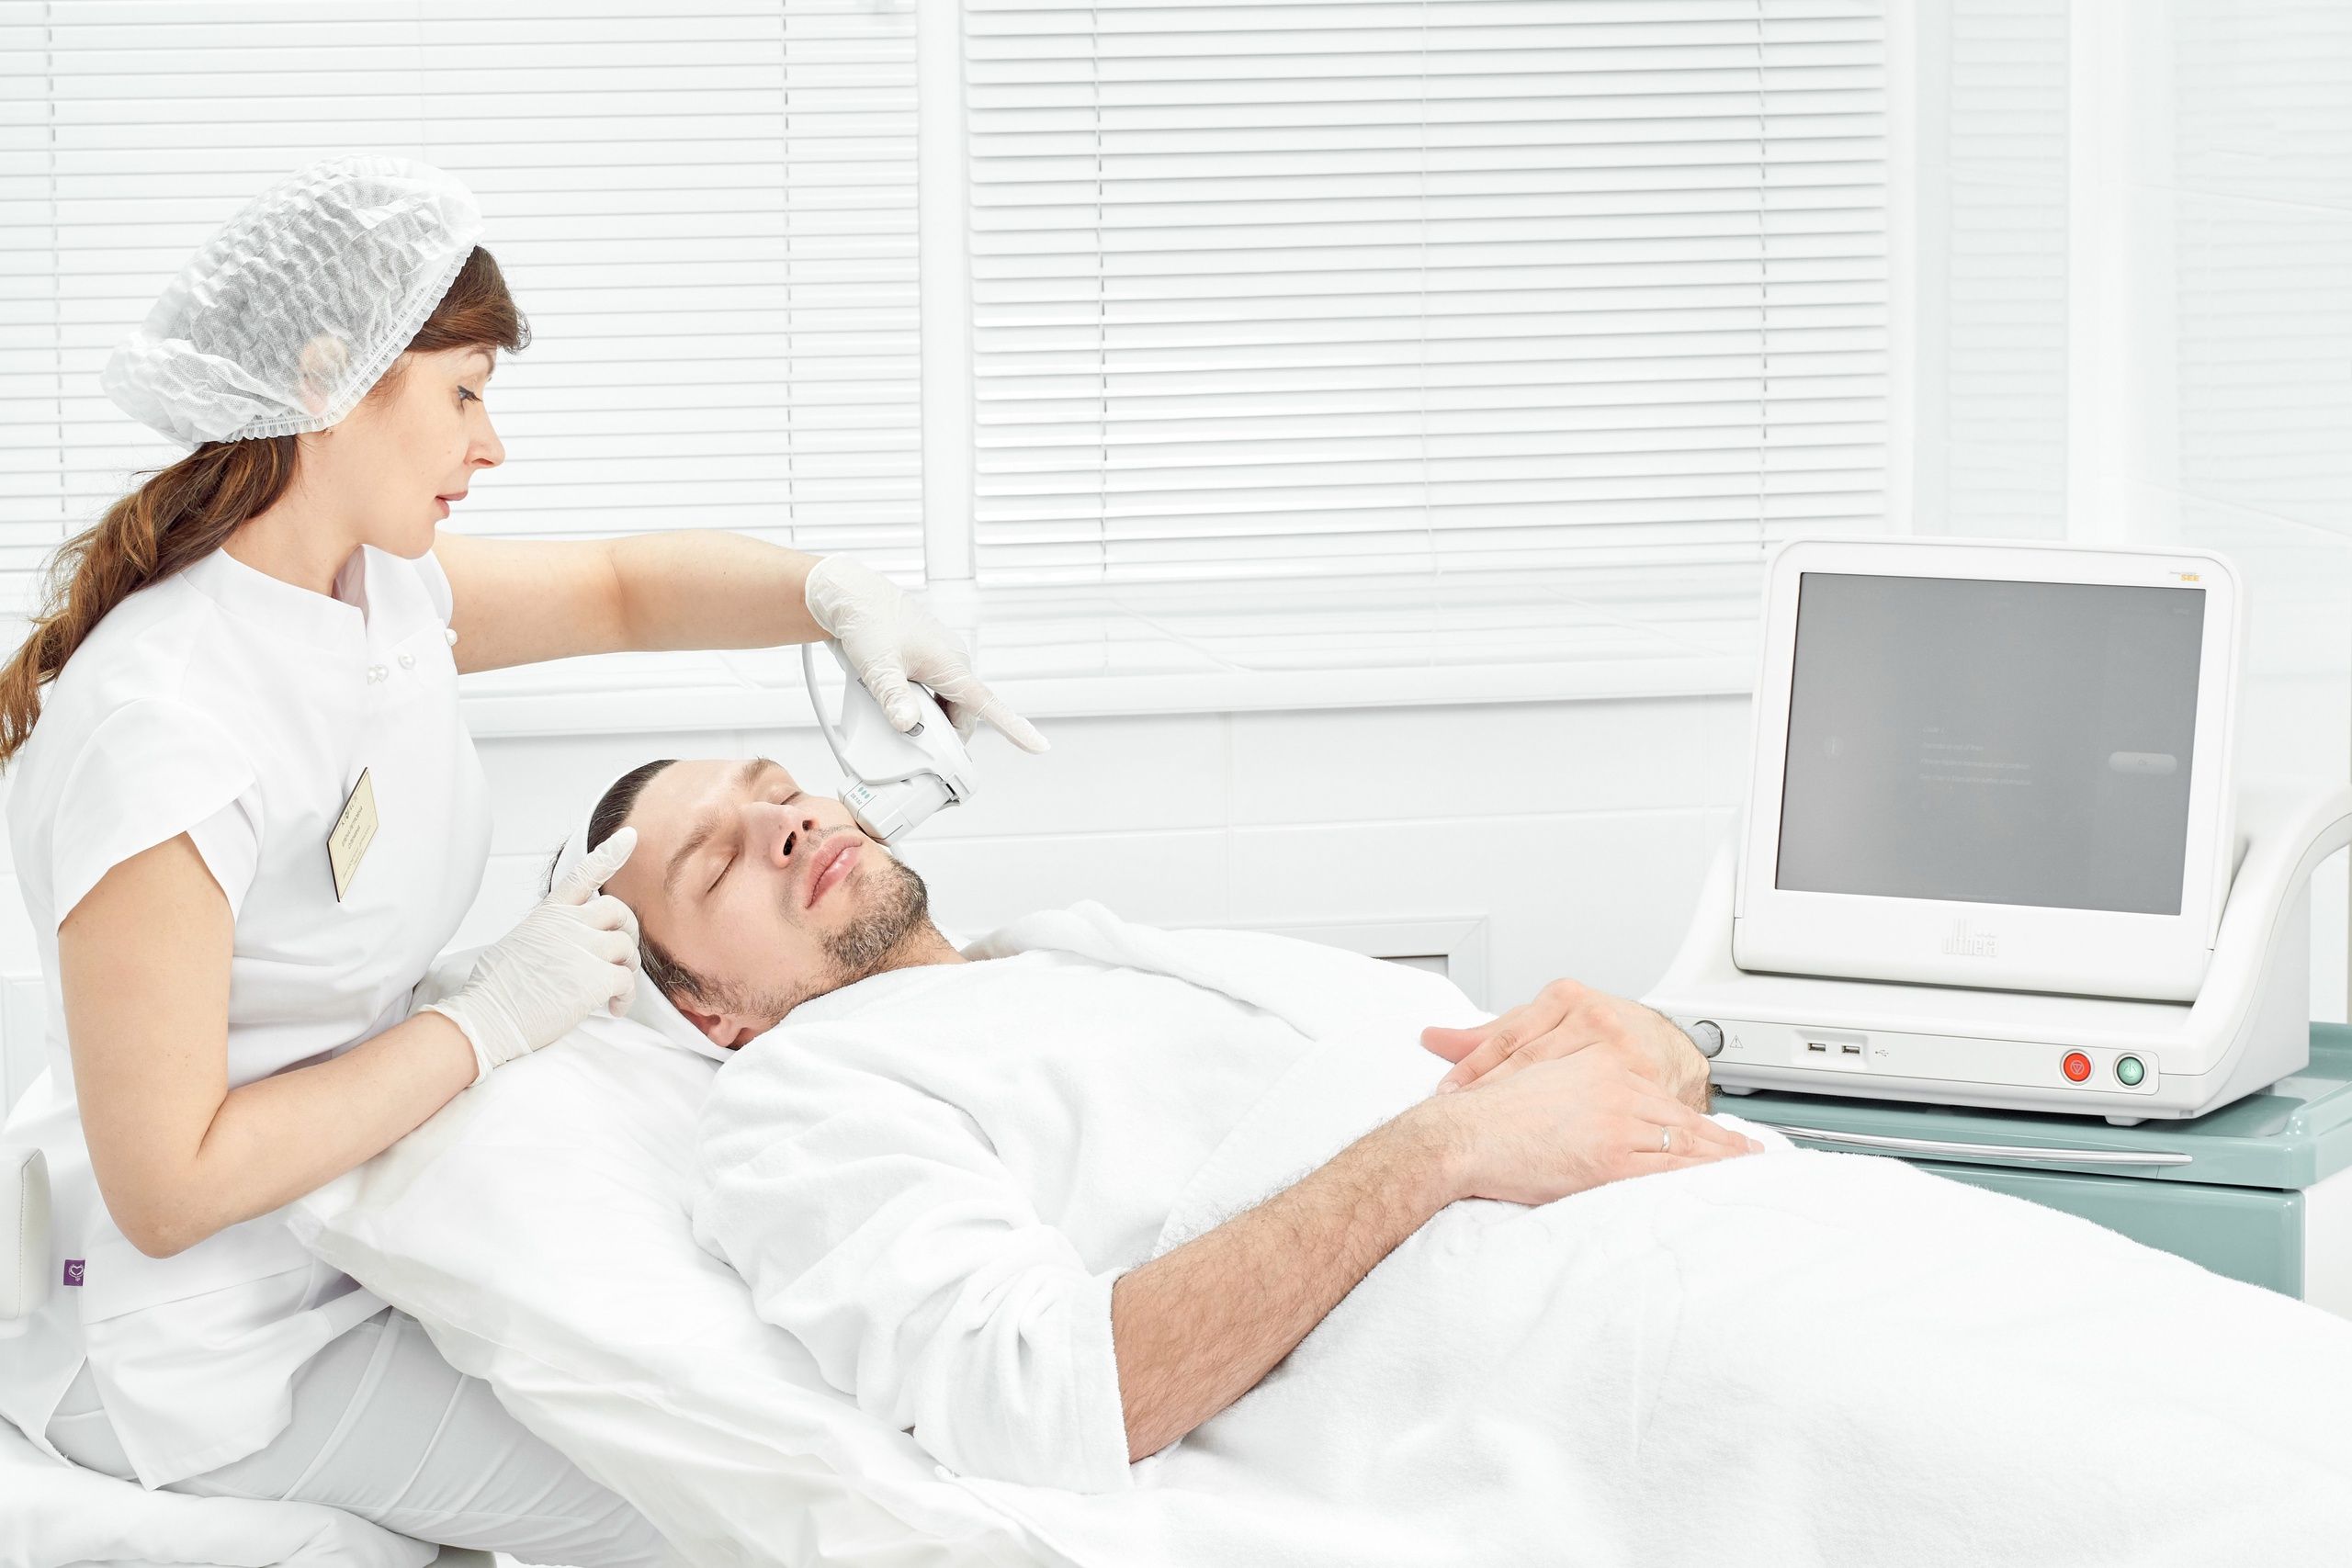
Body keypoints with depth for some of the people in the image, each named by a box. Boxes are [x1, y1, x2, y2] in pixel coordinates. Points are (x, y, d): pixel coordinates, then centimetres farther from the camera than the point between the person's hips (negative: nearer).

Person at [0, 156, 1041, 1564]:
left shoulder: (381, 590, -1)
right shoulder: (158, 731, -29)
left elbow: (621, 585, 17)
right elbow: (166, 1187, -28)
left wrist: (834, 594, -4)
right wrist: (493, 1021, -23)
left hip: (356, 1220, 9)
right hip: (213, 1335, -9)